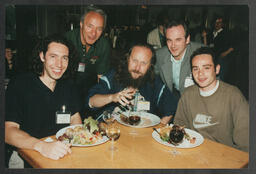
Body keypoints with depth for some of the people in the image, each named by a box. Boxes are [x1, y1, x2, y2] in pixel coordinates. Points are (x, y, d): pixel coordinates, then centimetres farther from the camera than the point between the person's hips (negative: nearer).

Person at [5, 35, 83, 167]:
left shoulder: (68, 86, 5)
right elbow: (8, 131, -18)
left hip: (63, 150, 4)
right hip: (26, 152, -3)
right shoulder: (19, 84, -11)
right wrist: (41, 146, -35)